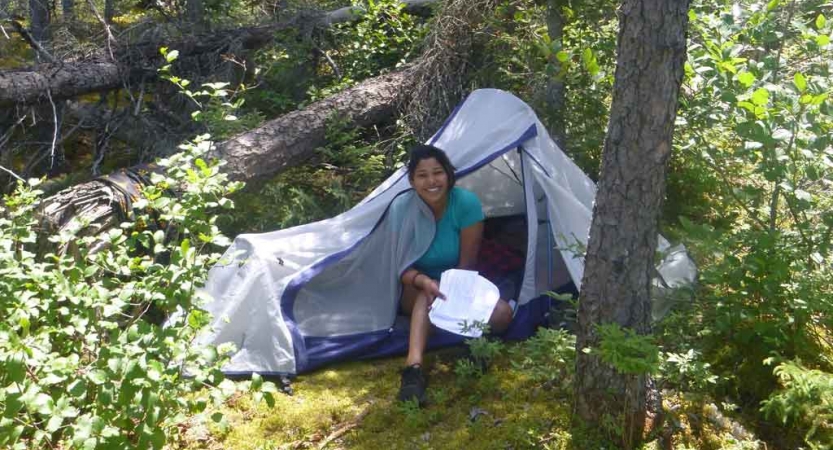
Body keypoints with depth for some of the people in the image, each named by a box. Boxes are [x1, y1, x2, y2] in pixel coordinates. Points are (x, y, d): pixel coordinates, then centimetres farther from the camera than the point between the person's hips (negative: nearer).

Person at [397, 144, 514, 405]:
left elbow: (467, 264, -16)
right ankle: (413, 368, -46)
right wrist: (423, 281, -40)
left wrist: (452, 293, -31)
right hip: (416, 293, -1)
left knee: (501, 314, -26)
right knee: (428, 294, -38)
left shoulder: (467, 203, -22)